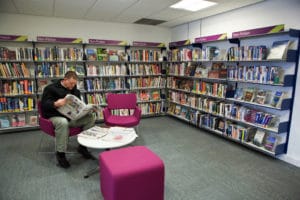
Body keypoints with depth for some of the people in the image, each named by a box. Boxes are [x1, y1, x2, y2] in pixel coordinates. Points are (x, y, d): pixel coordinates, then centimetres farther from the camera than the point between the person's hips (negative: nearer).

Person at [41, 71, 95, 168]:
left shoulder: (74, 90, 14)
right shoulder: (51, 88, -4)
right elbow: (44, 105, -12)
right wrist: (55, 104, -33)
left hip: (72, 116, 6)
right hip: (55, 116, -5)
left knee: (90, 117, -16)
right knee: (63, 122, -41)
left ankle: (83, 147, -5)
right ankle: (60, 154, -24)